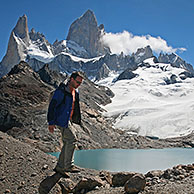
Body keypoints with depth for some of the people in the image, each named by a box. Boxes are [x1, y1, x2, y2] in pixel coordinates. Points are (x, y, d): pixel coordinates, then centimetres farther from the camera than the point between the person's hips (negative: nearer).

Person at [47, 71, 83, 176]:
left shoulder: (74, 92, 11)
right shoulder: (62, 91, -17)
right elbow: (52, 105, -19)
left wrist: (76, 120, 22)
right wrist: (51, 122, -20)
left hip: (68, 120, 10)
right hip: (61, 120, -9)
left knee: (67, 142, 10)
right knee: (72, 139, -13)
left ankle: (59, 166, 18)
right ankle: (68, 165, -3)